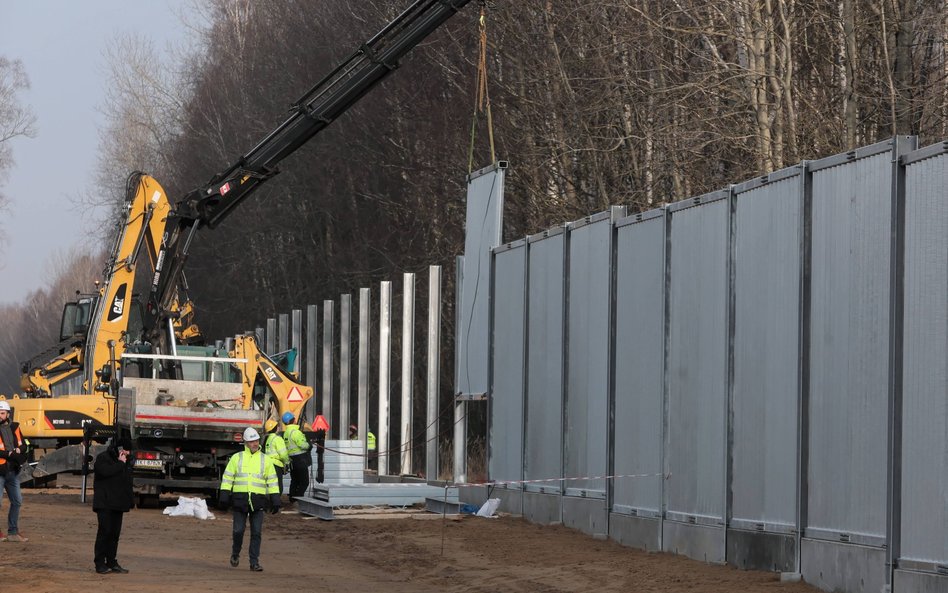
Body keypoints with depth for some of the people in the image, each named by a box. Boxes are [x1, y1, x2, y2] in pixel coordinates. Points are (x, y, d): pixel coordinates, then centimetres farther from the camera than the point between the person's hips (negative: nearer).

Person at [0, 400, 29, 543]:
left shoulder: (14, 427, 10)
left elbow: (24, 446, 8)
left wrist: (17, 451, -13)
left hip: (12, 471, 7)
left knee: (17, 501, 13)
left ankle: (13, 533, 25)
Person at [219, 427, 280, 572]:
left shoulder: (265, 460, 11)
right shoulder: (237, 458, 8)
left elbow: (272, 481, 12)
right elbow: (227, 478, 7)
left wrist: (275, 501, 7)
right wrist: (224, 497, -2)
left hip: (258, 501, 1)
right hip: (240, 499, -1)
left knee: (256, 533, -2)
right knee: (238, 530, 0)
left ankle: (254, 562, 3)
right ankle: (235, 553, 26)